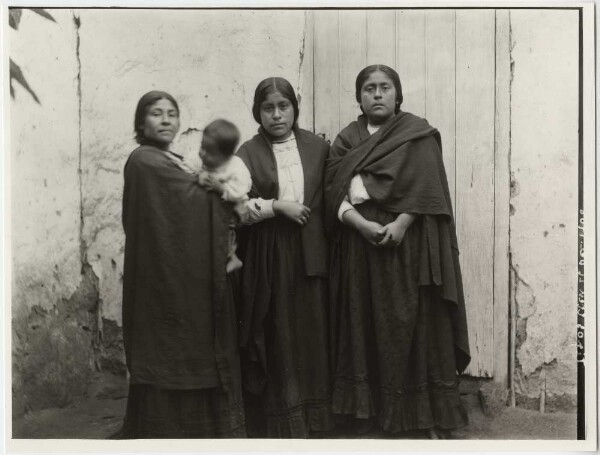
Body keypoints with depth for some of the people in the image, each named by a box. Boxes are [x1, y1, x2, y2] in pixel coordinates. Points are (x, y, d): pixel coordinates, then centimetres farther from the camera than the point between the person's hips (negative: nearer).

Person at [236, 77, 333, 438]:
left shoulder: (317, 147, 7)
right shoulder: (248, 153, 2)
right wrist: (276, 207, -15)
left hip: (310, 256, 2)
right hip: (267, 259, -1)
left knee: (310, 335, 4)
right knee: (273, 339, 1)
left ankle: (310, 417, 15)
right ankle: (275, 421, 10)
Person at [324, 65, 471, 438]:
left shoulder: (418, 134, 5)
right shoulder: (346, 140, 12)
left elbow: (426, 187, -6)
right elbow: (334, 192, 1)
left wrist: (401, 223, -20)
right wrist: (361, 224, -16)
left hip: (408, 242, -3)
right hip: (359, 244, 3)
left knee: (414, 323, -3)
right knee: (365, 325, 3)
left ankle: (431, 413, 4)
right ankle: (368, 408, 12)